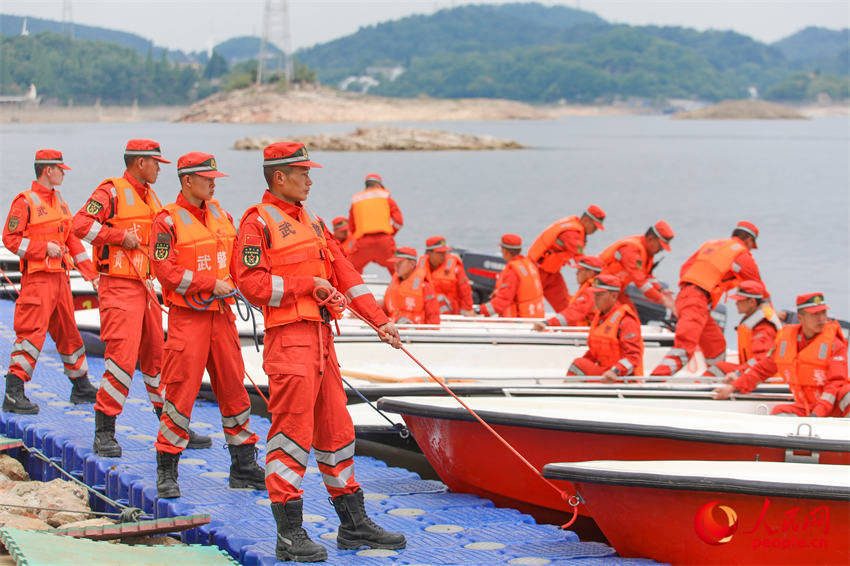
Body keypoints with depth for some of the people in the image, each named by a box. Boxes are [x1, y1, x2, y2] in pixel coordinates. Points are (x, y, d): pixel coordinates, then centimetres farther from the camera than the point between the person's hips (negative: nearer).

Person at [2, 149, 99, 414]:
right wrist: (45, 248, -17)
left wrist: (91, 272, 16)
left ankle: (81, 387, 28)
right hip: (37, 278, -8)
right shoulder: (25, 202, -7)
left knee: (68, 330, 16)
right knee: (32, 332, -14)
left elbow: (71, 238, 20)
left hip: (59, 276, 8)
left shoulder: (58, 200, 17)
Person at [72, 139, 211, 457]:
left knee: (156, 356, 12)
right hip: (119, 287, -9)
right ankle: (104, 433, -8)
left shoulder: (149, 197, 19)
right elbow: (80, 224, -20)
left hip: (145, 286, 9)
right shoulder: (112, 192, -8)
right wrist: (121, 236, -19)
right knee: (123, 356, -15)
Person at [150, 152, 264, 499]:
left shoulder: (220, 215, 13)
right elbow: (165, 270, -14)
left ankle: (244, 468, 18)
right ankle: (166, 472, 2)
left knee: (233, 388, 9)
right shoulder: (168, 220, -7)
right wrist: (210, 284, -16)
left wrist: (232, 284, 1)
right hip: (187, 315, -6)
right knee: (182, 391, -7)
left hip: (221, 313, 6)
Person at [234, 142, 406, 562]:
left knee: (336, 430, 13)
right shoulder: (258, 222, -5)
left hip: (321, 337, 9)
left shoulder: (311, 222, 20)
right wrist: (308, 285, -12)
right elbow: (251, 283, -15)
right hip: (288, 339, -9)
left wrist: (379, 321, 12)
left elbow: (345, 274, 19)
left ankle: (354, 525, 21)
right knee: (292, 433, -8)